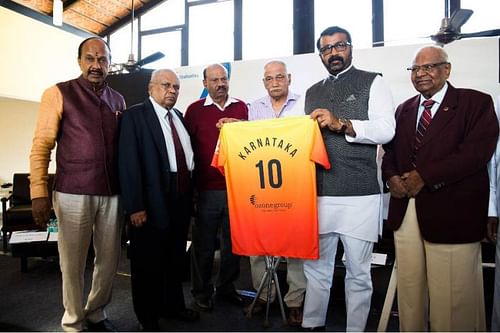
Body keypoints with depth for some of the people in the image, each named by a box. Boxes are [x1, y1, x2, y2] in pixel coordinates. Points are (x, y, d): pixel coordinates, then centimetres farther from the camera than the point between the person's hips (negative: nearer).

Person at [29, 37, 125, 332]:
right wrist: (39, 193, -10)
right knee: (73, 263, 7)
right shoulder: (59, 94, -1)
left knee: (110, 260, 12)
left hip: (112, 194, 4)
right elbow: (41, 146, -4)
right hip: (74, 194, -4)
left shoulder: (118, 100, 12)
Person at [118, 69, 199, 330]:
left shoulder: (178, 116, 12)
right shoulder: (135, 115, -8)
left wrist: (190, 194, 8)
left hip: (181, 201, 7)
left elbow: (187, 153, 12)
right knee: (148, 261, 9)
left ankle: (172, 305, 39)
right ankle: (148, 316, 29)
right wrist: (135, 206, -19)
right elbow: (129, 162, -15)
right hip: (152, 202, -6)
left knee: (176, 257, 20)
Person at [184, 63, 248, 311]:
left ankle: (226, 286, 32)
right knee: (204, 244, 9)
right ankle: (202, 291, 27)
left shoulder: (241, 107, 8)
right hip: (207, 189, -2)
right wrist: (190, 186, -2)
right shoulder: (195, 110, 1)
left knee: (233, 242, 13)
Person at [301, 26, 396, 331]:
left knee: (358, 272, 7)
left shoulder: (373, 83, 4)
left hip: (360, 195, -4)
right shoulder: (312, 93, 18)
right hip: (318, 194, 4)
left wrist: (342, 124, -19)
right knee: (316, 267, 13)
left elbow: (386, 130, -9)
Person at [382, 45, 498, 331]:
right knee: (409, 289, 12)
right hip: (406, 210, 5)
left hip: (451, 213, -5)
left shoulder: (477, 103, 0)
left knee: (453, 297, 3)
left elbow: (476, 152, -13)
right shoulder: (404, 110, 18)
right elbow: (390, 150, 17)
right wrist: (391, 177, -4)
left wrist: (424, 176, -15)